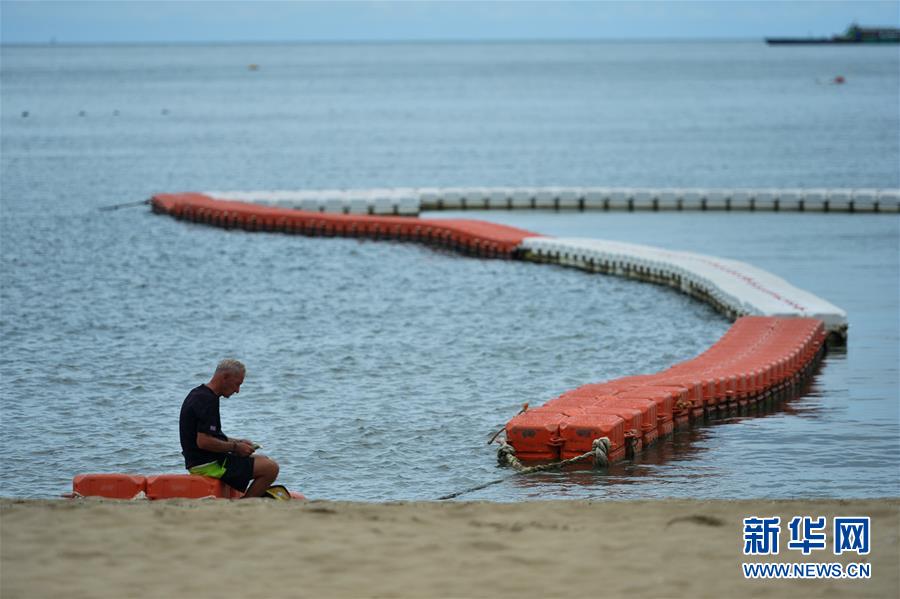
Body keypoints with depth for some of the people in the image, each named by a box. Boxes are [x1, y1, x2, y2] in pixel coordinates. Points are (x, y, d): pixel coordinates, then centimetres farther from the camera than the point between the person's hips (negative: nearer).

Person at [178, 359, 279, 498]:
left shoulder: (197, 394, 14)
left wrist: (237, 442, 13)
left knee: (264, 461, 23)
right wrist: (235, 447, -14)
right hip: (208, 464, -11)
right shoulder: (207, 400, -19)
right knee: (271, 468, -14)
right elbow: (203, 442, -26)